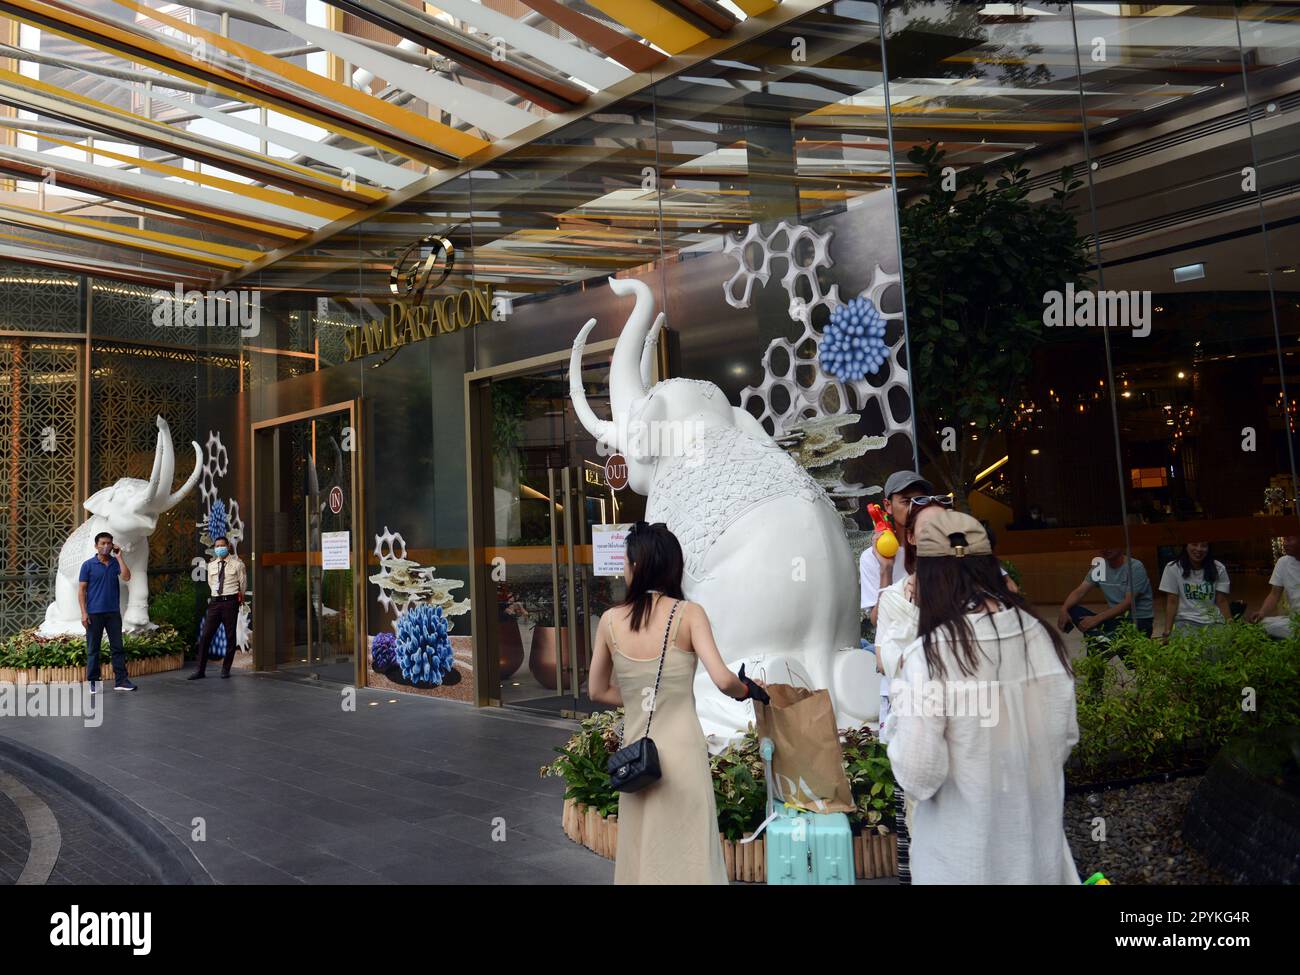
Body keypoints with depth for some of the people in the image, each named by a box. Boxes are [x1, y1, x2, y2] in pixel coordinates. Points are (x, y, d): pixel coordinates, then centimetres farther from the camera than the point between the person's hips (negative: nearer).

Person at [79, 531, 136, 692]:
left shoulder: (116, 562, 7)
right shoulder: (88, 565, -1)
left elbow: (126, 577, -10)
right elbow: (81, 590, -3)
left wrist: (119, 557, -9)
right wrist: (84, 612, -10)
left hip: (113, 612, 3)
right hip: (94, 613, -3)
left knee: (118, 647, 3)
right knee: (93, 649, 4)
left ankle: (121, 680, 7)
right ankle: (93, 682, 12)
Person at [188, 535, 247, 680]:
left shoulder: (237, 564, -2)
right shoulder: (211, 565, 11)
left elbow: (243, 584, 7)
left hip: (230, 602, -4)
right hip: (214, 602, 4)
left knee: (230, 636, 3)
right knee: (205, 635, -1)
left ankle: (226, 669, 13)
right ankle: (200, 670, 5)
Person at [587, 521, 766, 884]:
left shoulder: (610, 619, 0)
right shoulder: (688, 613, -8)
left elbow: (597, 691, 11)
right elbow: (723, 680, -15)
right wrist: (746, 691, 5)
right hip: (682, 748, -3)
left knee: (640, 852, 16)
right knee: (686, 851, 8)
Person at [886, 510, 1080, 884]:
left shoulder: (928, 655, -24)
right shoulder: (1041, 636, -9)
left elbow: (919, 776, -22)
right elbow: (1066, 734, 4)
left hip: (966, 851, -4)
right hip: (1038, 831, 4)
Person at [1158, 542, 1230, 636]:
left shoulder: (1219, 569, 5)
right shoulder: (1173, 568, -2)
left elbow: (1222, 602, 5)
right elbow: (1172, 603, -3)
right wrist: (1167, 631, -9)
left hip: (1214, 622, 3)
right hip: (1185, 621, -3)